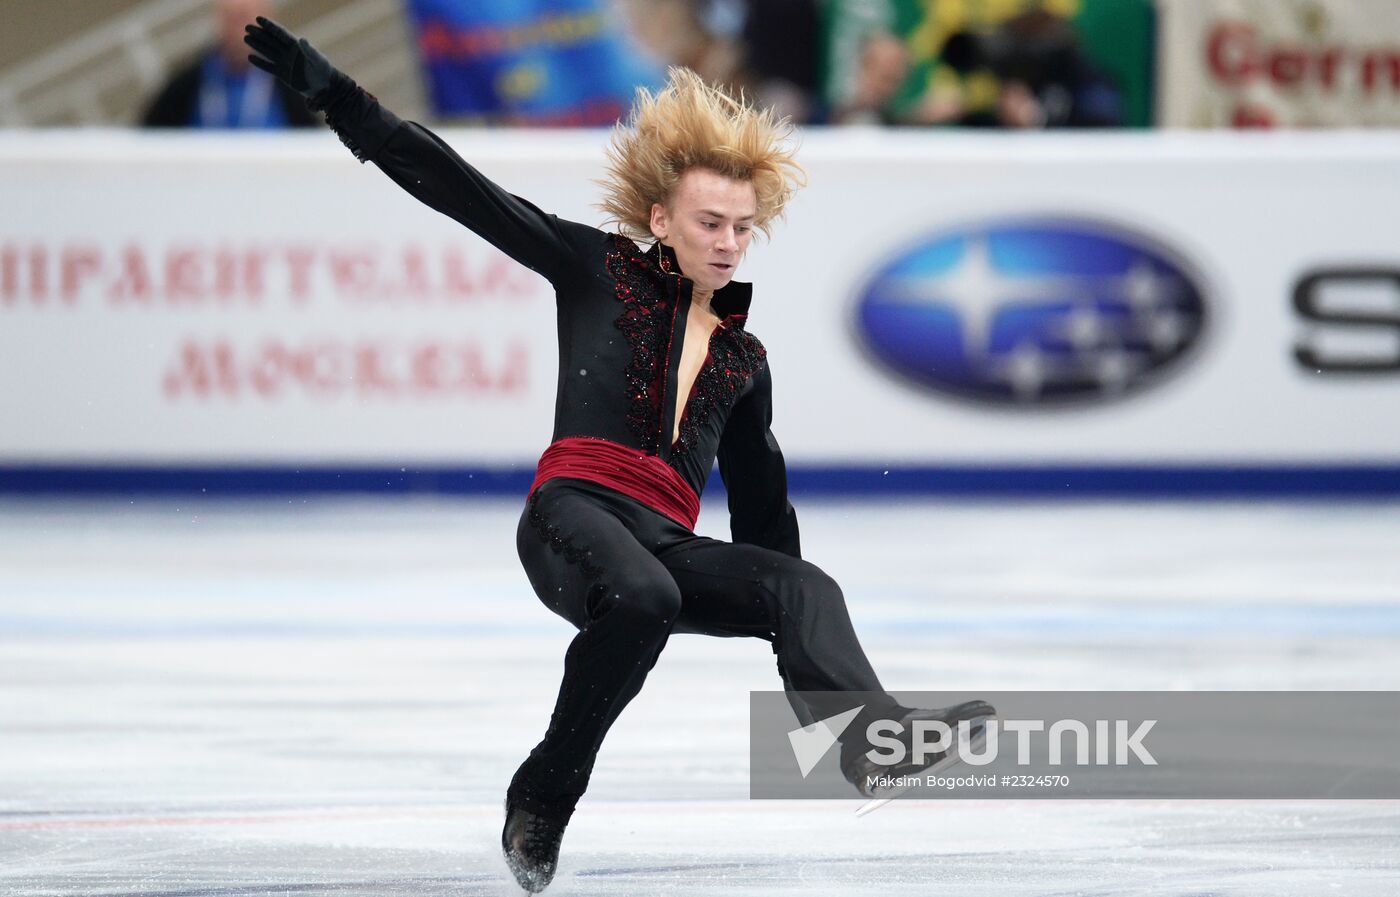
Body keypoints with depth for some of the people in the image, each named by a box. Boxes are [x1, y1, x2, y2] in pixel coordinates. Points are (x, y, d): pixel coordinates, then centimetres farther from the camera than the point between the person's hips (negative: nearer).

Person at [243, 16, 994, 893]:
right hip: (575, 509, -5)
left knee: (805, 585, -24)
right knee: (642, 593, -38)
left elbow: (763, 509, 31)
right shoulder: (599, 270, 12)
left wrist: (810, 653, 30)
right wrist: (330, 89, 1)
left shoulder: (744, 359, 24)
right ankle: (543, 799, -26)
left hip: (668, 545, 5)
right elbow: (452, 186, 8)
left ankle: (873, 732, -51)